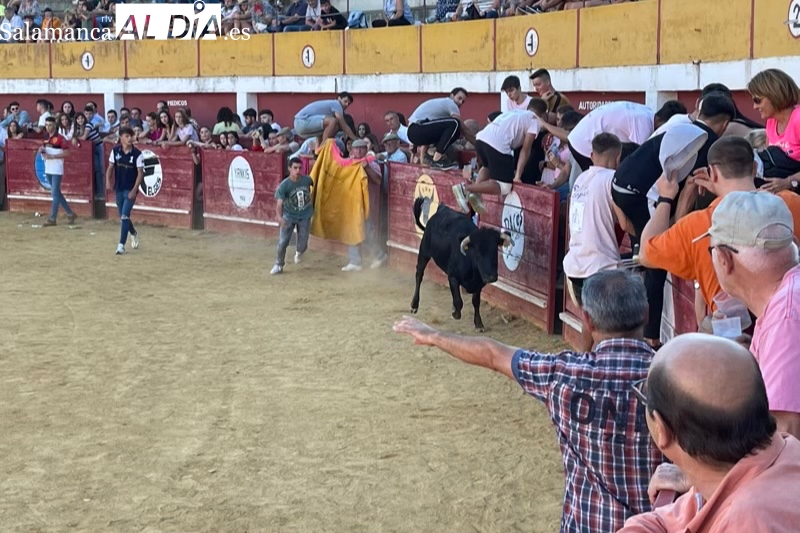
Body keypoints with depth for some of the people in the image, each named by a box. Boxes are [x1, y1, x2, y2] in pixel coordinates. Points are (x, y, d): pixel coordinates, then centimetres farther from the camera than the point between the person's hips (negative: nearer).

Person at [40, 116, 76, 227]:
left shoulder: (60, 138, -10)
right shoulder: (46, 138, 13)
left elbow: (66, 153, -14)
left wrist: (52, 156, -19)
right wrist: (42, 151, -1)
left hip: (57, 170, -8)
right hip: (48, 169, 8)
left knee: (55, 193, -8)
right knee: (57, 193, 12)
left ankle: (52, 219, -7)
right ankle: (70, 214, 21)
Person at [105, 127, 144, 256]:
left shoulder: (137, 154, -11)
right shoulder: (115, 151, -2)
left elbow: (140, 173, -10)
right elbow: (110, 167, 5)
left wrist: (134, 190, -17)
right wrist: (108, 181, -12)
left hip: (130, 190, -4)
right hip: (118, 188, 4)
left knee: (124, 216, -12)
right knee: (122, 217, 15)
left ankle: (121, 245, -7)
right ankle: (134, 233, 43)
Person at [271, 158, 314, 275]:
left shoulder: (307, 180, -16)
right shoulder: (284, 185, -23)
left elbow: (315, 186, 9)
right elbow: (279, 203, -30)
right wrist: (279, 216, -47)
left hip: (305, 216, 1)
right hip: (289, 216, -1)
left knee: (303, 245, 5)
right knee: (283, 242, -4)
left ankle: (299, 253, 42)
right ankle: (279, 265, 16)